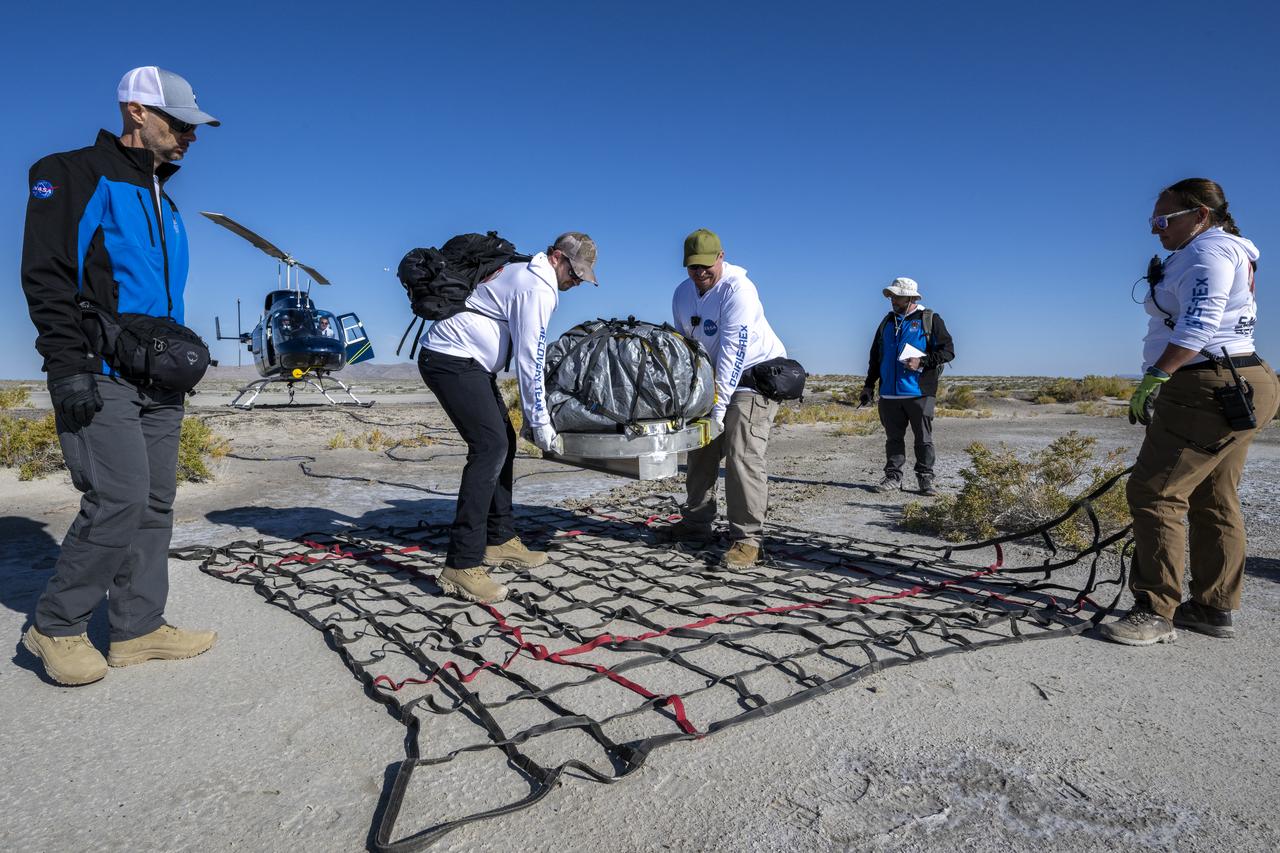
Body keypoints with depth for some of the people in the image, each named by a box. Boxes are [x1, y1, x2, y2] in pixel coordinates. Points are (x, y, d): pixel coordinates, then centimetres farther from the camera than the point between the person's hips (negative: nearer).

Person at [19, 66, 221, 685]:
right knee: (119, 498, -14)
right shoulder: (73, 175, -2)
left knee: (155, 503, 6)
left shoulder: (162, 200, 22)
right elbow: (47, 277, -11)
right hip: (100, 378, -8)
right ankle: (56, 627, 6)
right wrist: (69, 367, -18)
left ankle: (138, 628, 14)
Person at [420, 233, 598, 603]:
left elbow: (530, 353, 25)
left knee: (503, 443, 12)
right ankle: (462, 566, -19)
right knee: (490, 446, -18)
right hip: (452, 360, -11)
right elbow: (529, 360, -16)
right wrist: (540, 422, -11)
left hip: (467, 362, 11)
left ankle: (499, 540, 20)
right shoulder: (538, 289, -14)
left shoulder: (524, 272, 18)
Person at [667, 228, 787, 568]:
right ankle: (696, 522, 25)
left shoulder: (738, 289, -22)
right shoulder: (683, 293, 3)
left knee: (743, 455, -17)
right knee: (701, 448, 12)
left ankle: (747, 538, -10)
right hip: (715, 378, 8)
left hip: (755, 374, -8)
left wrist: (719, 403, -29)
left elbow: (733, 350, -27)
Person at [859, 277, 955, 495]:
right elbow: (875, 356, 20)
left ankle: (925, 479, 12)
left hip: (919, 392, -4)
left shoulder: (930, 320, 0)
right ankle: (893, 477, 14)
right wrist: (869, 385, 16)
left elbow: (948, 350, -4)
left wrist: (921, 362, -16)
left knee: (923, 438, 3)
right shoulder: (887, 322, 15)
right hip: (889, 393, 4)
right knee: (893, 438, 7)